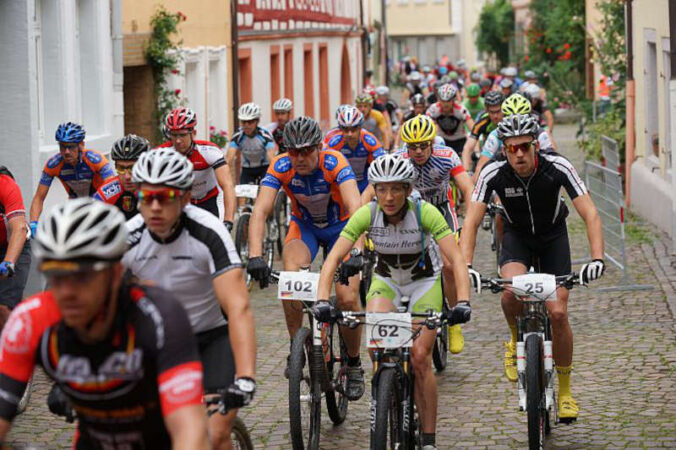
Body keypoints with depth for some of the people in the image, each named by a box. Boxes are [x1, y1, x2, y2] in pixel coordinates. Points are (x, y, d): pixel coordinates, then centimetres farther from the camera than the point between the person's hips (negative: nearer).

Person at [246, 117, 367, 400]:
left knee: (347, 298, -17)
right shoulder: (280, 167, -24)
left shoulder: (334, 163, -31)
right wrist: (255, 256, -49)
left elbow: (355, 207, -43)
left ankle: (353, 364, 7)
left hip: (340, 226, -2)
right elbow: (260, 210, -34)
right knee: (290, 278, -29)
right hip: (304, 225, 2)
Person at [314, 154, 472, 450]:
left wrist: (463, 302, -48)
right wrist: (322, 301, -41)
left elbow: (457, 259, -34)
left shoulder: (425, 213, -29)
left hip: (424, 281, -2)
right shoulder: (367, 214, -23)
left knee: (420, 358, -13)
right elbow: (333, 259, -26)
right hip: (386, 279, 2)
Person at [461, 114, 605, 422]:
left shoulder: (558, 168, -28)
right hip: (517, 236, 0)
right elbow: (471, 222, -27)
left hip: (553, 237, 0)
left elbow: (590, 215, -30)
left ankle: (565, 390, 7)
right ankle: (517, 341, 2)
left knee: (558, 313, -12)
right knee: (511, 291, -31)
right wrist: (466, 267, -42)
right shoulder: (494, 174, -26)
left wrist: (597, 259, -45)